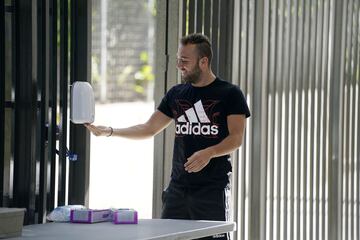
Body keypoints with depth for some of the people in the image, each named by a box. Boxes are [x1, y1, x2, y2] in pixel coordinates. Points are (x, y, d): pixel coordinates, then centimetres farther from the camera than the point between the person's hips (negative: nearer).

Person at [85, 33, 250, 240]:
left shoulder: (229, 94, -3)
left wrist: (209, 153, -25)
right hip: (178, 187, 5)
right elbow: (150, 128, 15)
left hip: (213, 188, -5)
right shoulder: (176, 94, 13)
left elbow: (236, 138, -8)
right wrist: (109, 131, 5)